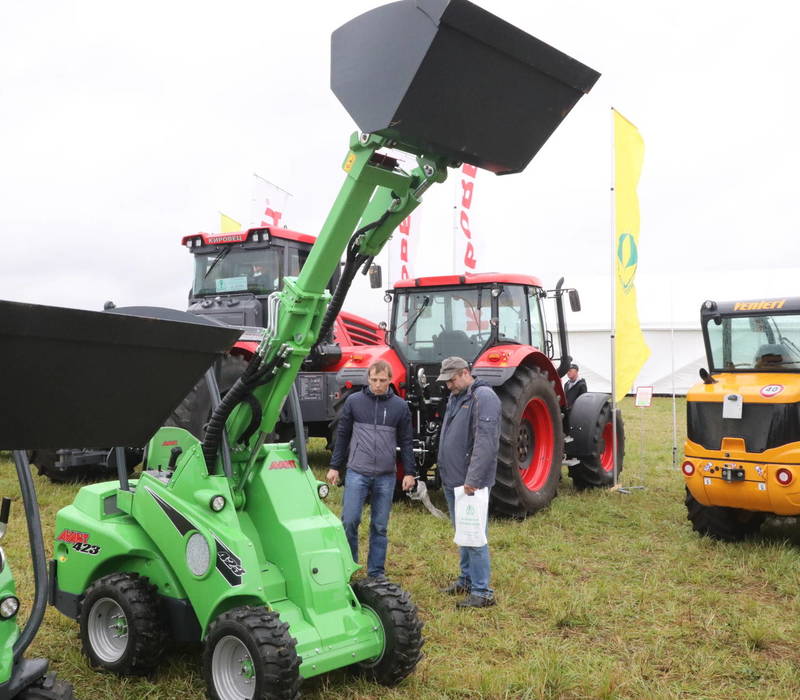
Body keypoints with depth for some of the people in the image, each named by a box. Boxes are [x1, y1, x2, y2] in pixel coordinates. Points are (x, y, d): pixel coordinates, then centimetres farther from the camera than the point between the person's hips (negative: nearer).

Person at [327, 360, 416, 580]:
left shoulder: (400, 406, 3)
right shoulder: (354, 401, 2)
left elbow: (406, 442, 7)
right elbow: (342, 435, 6)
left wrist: (409, 472, 2)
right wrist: (335, 467, 4)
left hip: (386, 476, 1)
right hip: (357, 473, -1)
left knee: (380, 526, 7)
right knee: (349, 521, -4)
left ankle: (377, 572, 18)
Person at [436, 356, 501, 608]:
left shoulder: (484, 397, -15)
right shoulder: (456, 397, 15)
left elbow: (485, 442, -23)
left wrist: (473, 479, -25)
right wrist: (444, 470, 17)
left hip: (470, 483, -9)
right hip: (452, 481, 9)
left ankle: (482, 592, 2)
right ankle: (466, 579, 31)